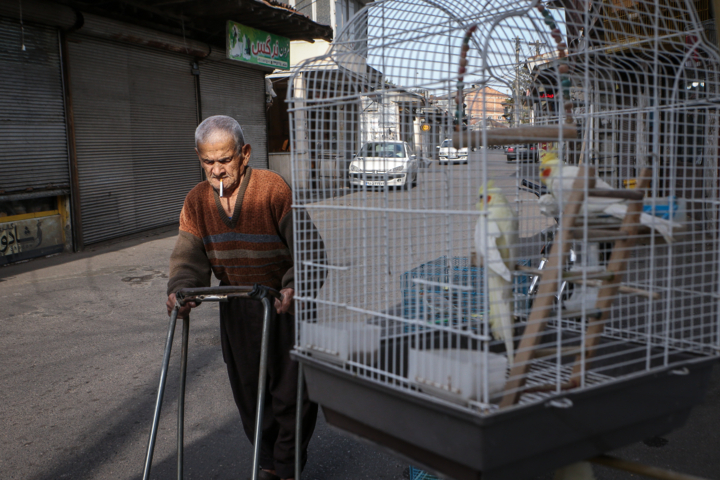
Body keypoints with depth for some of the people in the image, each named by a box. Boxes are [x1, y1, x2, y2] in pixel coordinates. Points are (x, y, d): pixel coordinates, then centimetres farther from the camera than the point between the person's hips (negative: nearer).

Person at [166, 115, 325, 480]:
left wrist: (295, 287, -36)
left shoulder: (274, 189, -18)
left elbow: (309, 248, -20)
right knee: (249, 391, 14)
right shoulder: (197, 201, -1)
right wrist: (181, 290, -26)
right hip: (236, 309, 5)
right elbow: (189, 256, -7)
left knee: (291, 389, 1)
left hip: (284, 304, -4)